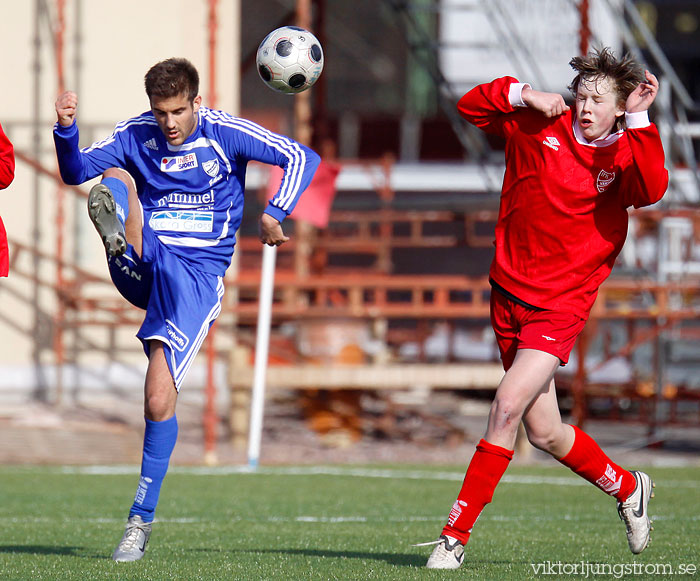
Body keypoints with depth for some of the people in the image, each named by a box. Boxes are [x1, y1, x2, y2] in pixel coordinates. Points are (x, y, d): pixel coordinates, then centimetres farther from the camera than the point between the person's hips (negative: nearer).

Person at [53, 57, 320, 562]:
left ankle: (142, 519, -1)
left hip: (197, 275, -3)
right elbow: (76, 171, -1)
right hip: (143, 266, 3)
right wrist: (66, 131, -21)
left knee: (159, 398, -14)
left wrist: (274, 213, -17)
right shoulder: (136, 135, 5)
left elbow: (303, 159, -4)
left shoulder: (226, 133, -3)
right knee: (115, 178, -21)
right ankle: (119, 240, -58)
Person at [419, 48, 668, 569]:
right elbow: (471, 106, 8)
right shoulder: (539, 126, 2)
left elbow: (651, 190, -28)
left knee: (507, 407, -20)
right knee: (544, 433, 11)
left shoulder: (625, 157, -6)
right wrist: (524, 94, -7)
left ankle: (457, 532, -12)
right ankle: (628, 488, 36)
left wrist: (639, 119, -30)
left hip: (561, 305, -4)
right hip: (510, 292, 4)